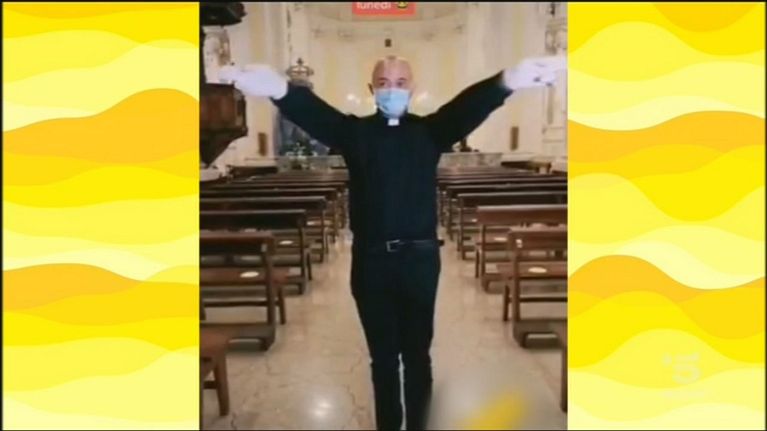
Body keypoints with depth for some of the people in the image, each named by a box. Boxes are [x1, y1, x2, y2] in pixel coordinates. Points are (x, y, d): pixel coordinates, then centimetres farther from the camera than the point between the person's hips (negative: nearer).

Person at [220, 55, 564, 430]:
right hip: (371, 260, 1)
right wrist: (279, 88, -41)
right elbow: (317, 114, -17)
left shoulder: (429, 130, 2)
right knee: (382, 356, 15)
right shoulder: (355, 130, 2)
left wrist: (509, 80, -39)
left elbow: (468, 107, -17)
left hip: (419, 258, 0)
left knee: (417, 353, 14)